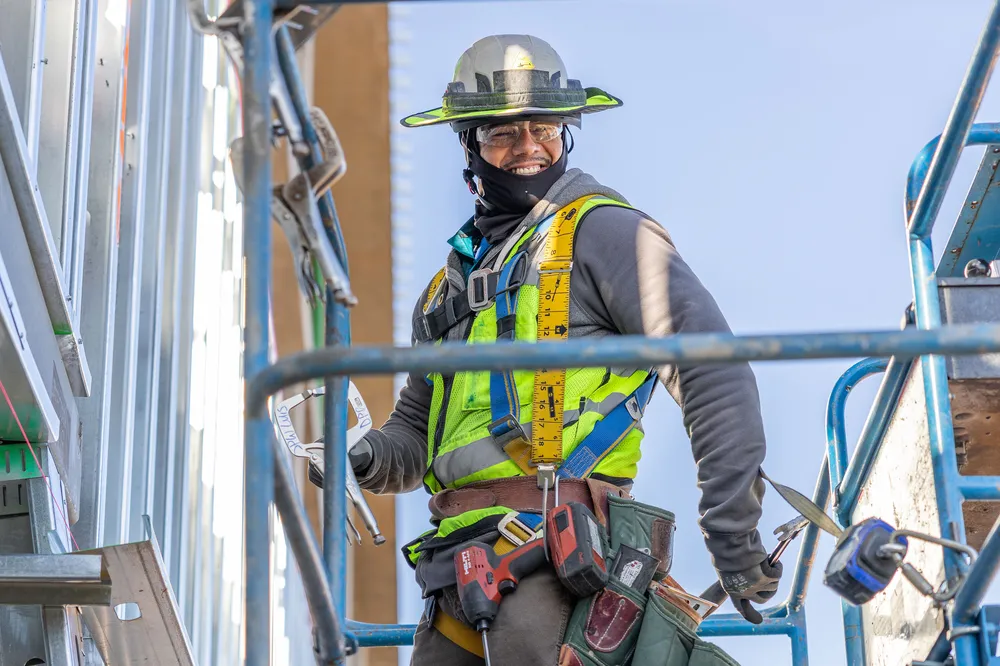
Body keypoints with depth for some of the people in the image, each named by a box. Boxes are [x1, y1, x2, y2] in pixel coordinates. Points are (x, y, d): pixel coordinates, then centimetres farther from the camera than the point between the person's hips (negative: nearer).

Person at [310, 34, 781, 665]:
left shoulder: (604, 231, 1)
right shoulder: (450, 285, 23)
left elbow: (714, 375, -7)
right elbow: (417, 430, 30)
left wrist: (733, 530, -11)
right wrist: (365, 459, 7)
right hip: (462, 566, 7)